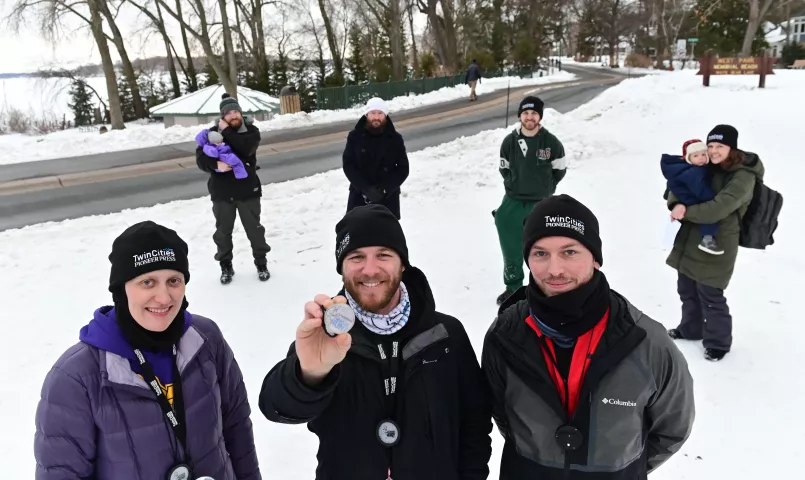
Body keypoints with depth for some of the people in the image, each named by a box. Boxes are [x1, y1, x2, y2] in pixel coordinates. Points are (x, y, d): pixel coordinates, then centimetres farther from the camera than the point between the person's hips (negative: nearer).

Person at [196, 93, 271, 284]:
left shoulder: (251, 131, -3)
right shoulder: (212, 133, 0)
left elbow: (245, 148, -23)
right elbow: (200, 158, -7)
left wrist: (227, 131, -17)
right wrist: (215, 165, -27)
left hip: (247, 190, -1)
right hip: (222, 192, 1)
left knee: (254, 228, 9)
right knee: (223, 231, 11)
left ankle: (261, 263, 26)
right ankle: (226, 266, 28)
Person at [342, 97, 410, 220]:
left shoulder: (395, 139, -3)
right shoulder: (354, 137, -3)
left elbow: (403, 169, -3)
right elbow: (348, 166, -6)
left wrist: (384, 189, -16)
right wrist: (365, 188, -19)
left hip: (388, 198, 0)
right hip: (359, 196, 0)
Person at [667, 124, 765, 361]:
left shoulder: (743, 176, -15)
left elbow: (719, 208, -27)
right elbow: (679, 186, 3)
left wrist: (686, 212, -22)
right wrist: (676, 204, -18)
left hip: (715, 246, -7)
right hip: (690, 242, 7)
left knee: (710, 297, 1)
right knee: (686, 289, 19)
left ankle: (718, 342, 21)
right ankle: (691, 328, 41)